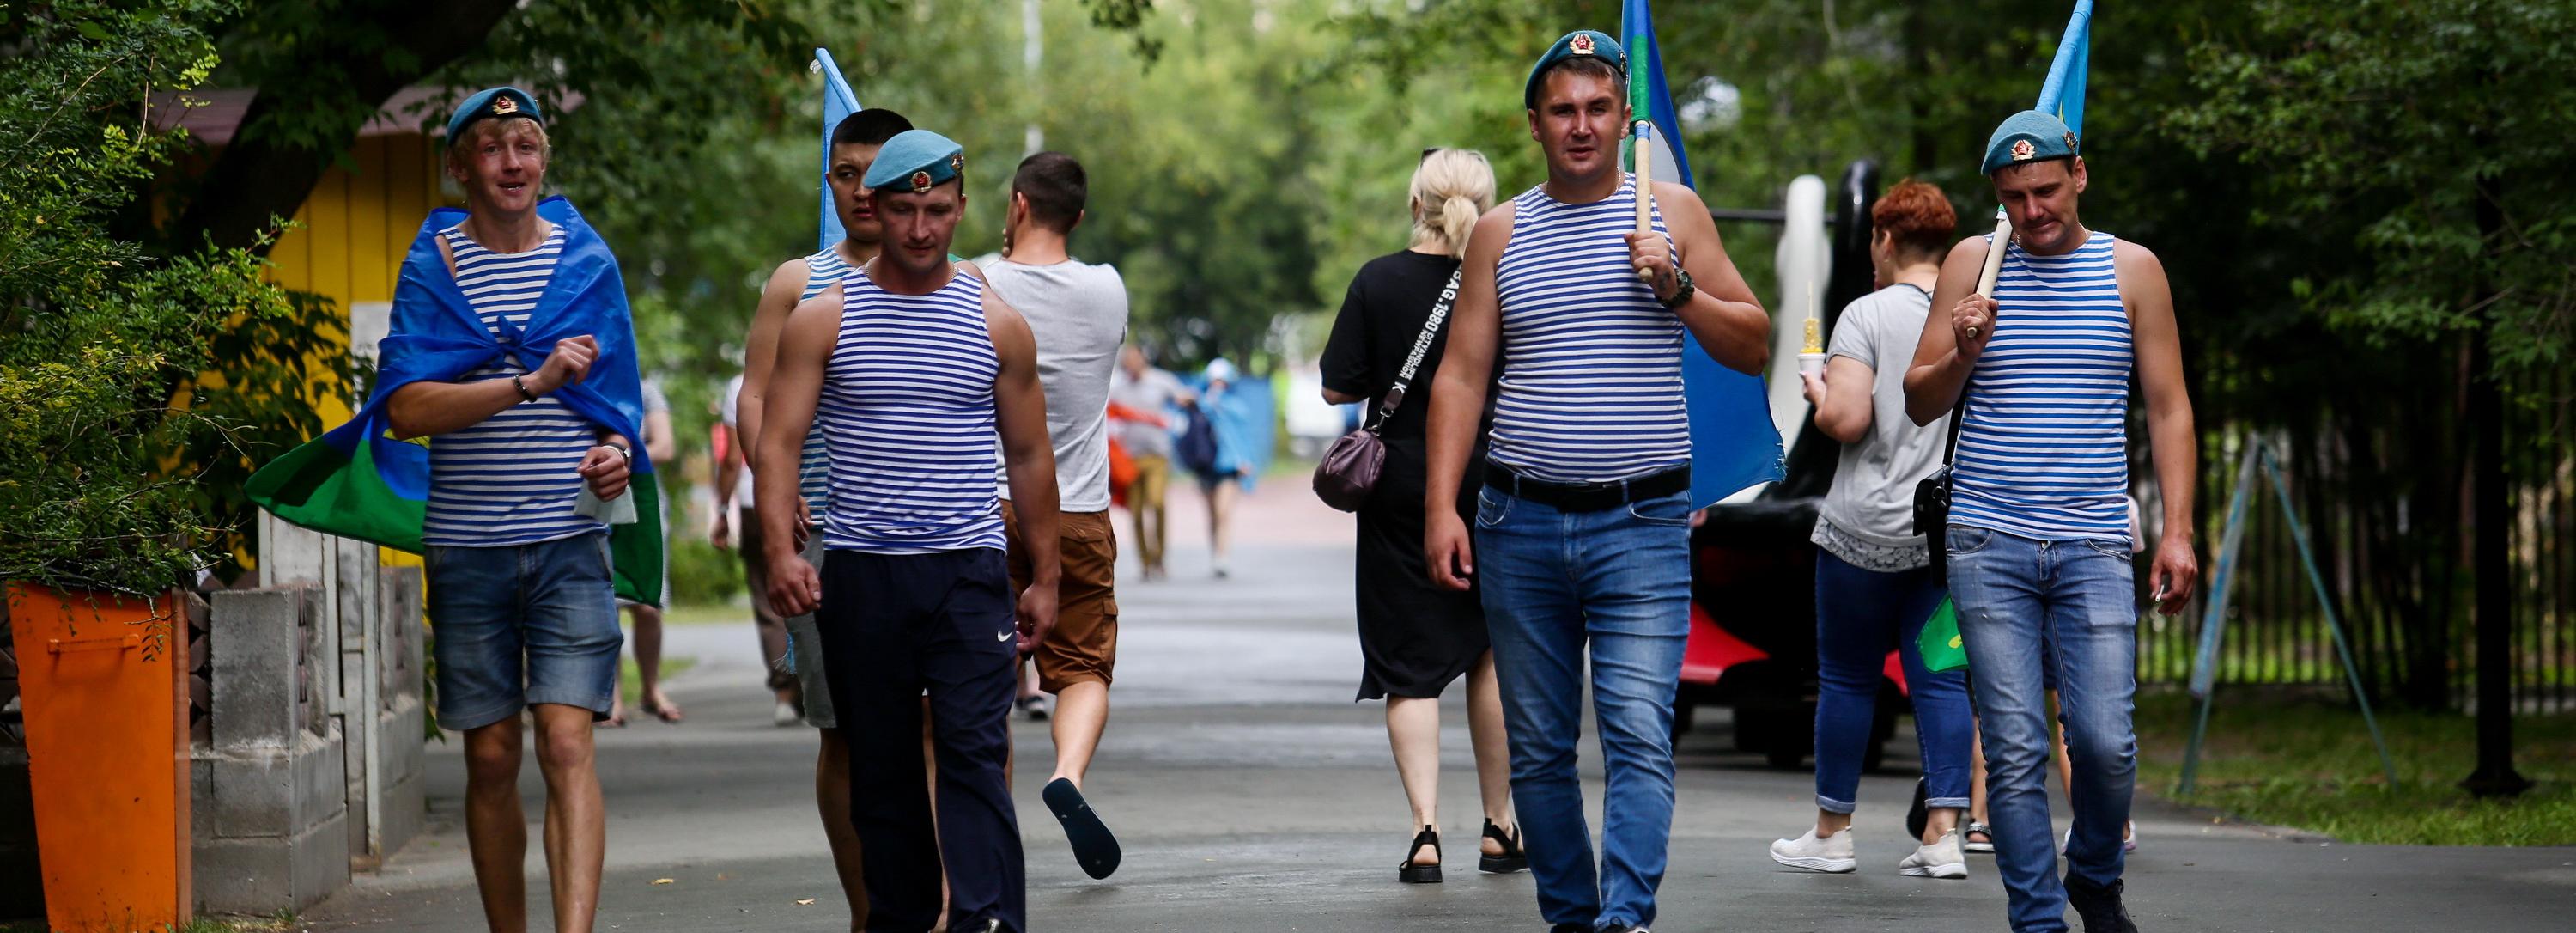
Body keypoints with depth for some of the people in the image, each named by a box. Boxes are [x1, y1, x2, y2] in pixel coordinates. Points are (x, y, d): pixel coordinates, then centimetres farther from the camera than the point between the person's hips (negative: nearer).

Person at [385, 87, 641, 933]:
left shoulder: (586, 261, 8)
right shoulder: (432, 267, 2)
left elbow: (618, 395, 16)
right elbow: (407, 409, -11)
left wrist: (615, 450, -6)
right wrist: (533, 383, -20)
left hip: (570, 543, 0)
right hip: (466, 546, 0)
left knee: (567, 744, -14)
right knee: (491, 758, 6)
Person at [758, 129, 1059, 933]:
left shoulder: (997, 326, 7)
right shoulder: (823, 319, 3)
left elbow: (1029, 457, 14)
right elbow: (777, 442, -1)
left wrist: (1044, 578, 12)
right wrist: (781, 551, -16)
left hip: (970, 573, 0)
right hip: (860, 576, 1)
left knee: (975, 755, -13)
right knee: (880, 769, 6)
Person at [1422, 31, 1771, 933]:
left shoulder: (1673, 211, 7)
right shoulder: (1501, 231, 9)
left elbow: (1752, 347, 10)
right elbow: (1460, 375, 7)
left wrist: (1680, 290, -8)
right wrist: (1441, 507, -2)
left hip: (1643, 526, -2)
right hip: (1522, 522, 2)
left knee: (1640, 735, -15)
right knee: (1537, 746, 6)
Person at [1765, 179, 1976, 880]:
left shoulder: (1868, 315, -10)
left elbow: (1846, 420, -18)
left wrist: (1817, 392, 2)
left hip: (1867, 527, -4)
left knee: (1847, 678, 6)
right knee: (1941, 677, 4)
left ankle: (1831, 833, 14)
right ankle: (1942, 835, -2)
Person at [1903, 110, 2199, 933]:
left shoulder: (2132, 270, 7)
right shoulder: (1972, 264, 7)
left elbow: (2169, 409, 8)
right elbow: (1919, 405, 10)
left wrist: (2177, 532, -1)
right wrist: (1962, 355, -12)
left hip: (2092, 546, 0)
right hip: (1989, 546, 0)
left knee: (2104, 741, -8)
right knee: (2015, 750, -4)